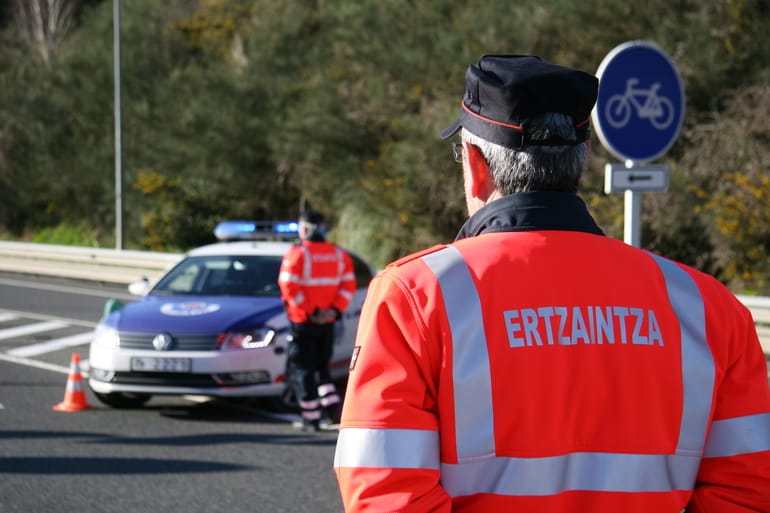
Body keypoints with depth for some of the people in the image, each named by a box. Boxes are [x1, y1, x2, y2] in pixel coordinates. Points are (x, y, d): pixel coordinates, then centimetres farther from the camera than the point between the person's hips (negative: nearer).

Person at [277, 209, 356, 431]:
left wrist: (310, 311, -15)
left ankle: (311, 418, 2)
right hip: (327, 322, 5)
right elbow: (348, 286, 0)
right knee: (321, 367, 19)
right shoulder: (339, 255, 6)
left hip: (302, 322, -5)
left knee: (303, 370, 3)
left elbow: (290, 287, -19)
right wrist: (334, 310, -5)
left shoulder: (297, 254, -10)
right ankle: (332, 407, 3)